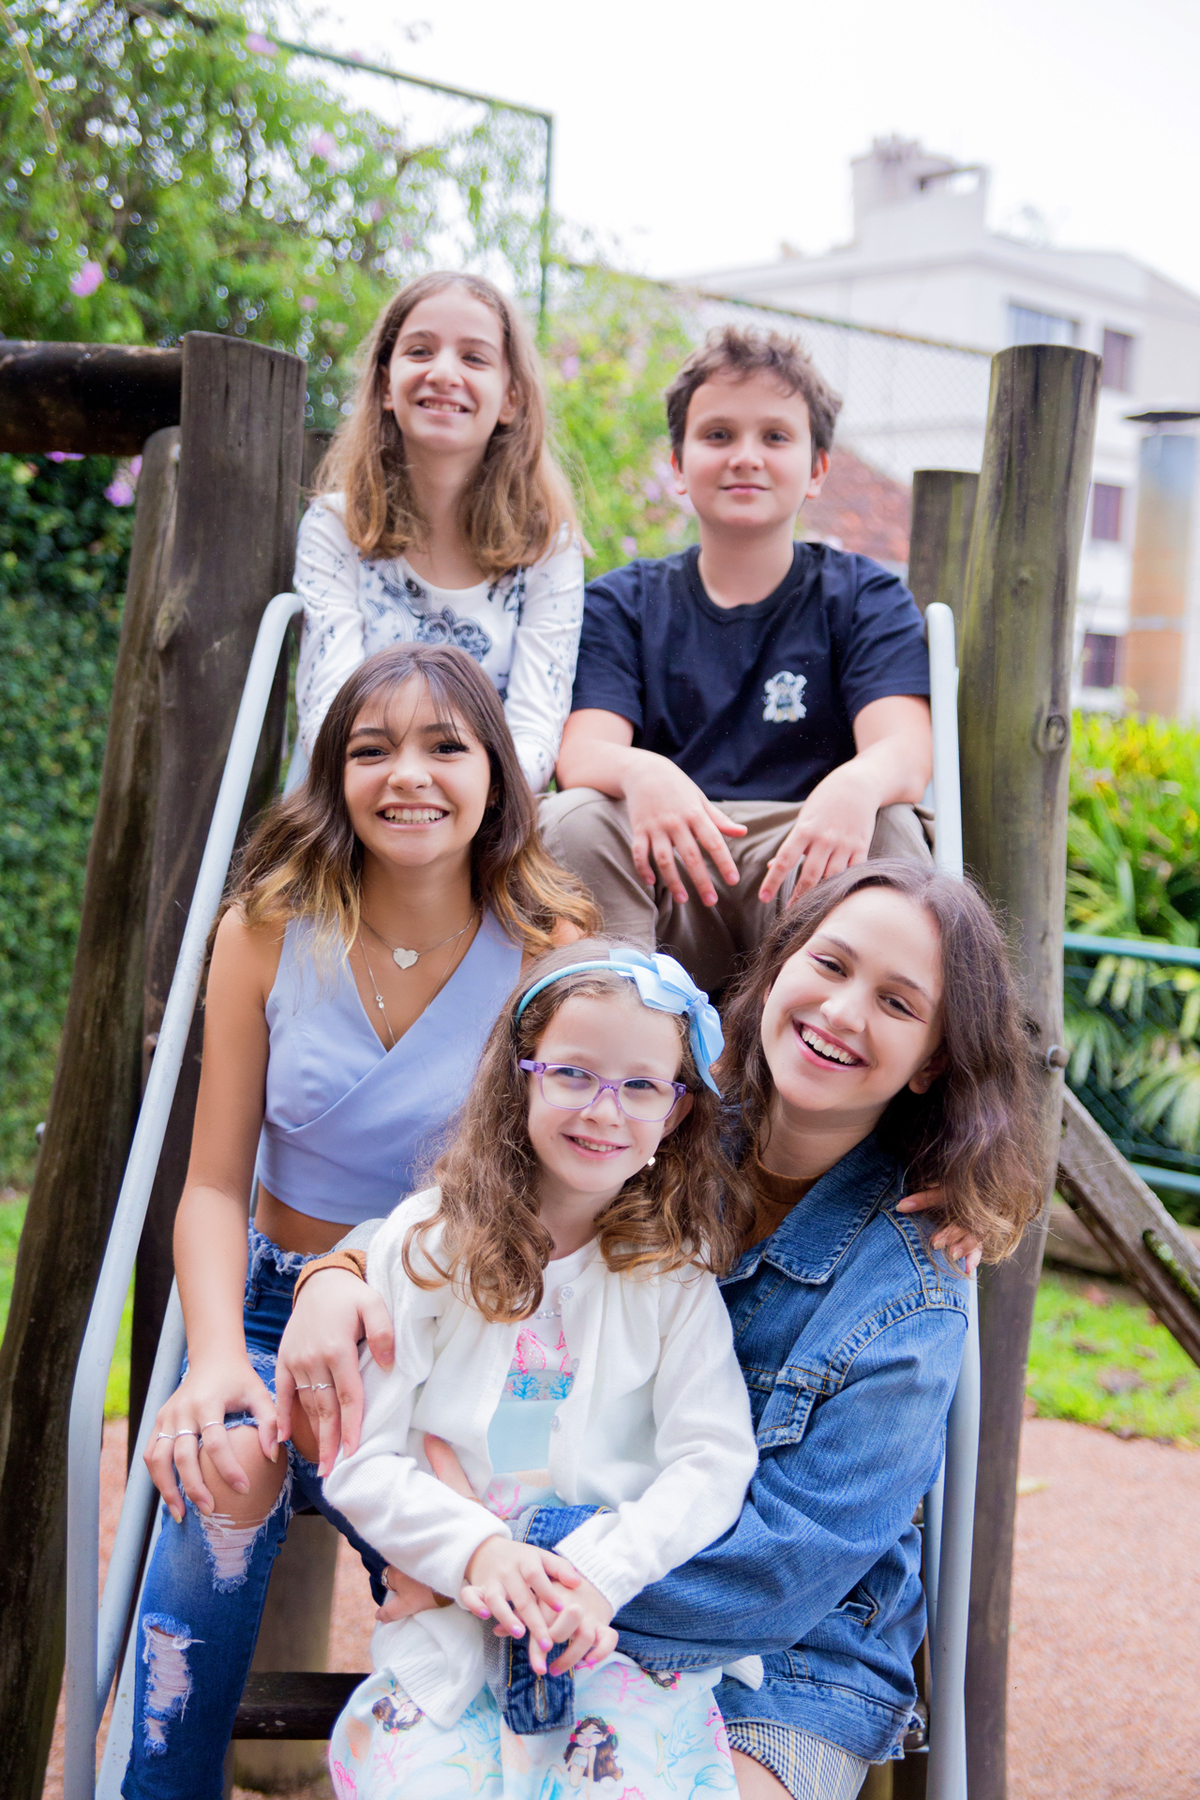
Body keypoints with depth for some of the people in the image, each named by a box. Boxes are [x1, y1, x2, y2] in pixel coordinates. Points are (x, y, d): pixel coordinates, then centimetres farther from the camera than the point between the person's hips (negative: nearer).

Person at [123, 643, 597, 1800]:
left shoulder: (550, 955, -7)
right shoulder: (268, 930, -3)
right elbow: (214, 1184, -2)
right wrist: (216, 1358, -21)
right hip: (273, 1307, 2)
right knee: (216, 1468, -29)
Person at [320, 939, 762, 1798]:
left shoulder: (676, 1267, 4)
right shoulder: (428, 1241, 3)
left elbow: (713, 1461, -3)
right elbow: (360, 1458, 1)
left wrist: (602, 1573, -18)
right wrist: (476, 1549, -16)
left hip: (629, 1612, 0)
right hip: (450, 1607, 0)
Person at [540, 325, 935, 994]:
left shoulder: (866, 596, 10)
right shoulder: (622, 604, 14)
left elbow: (905, 747, -8)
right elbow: (582, 751, -5)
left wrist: (858, 783, -36)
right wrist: (640, 774, -32)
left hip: (803, 869, -1)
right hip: (662, 878, 1)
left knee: (887, 829, -31)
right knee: (573, 819, -28)